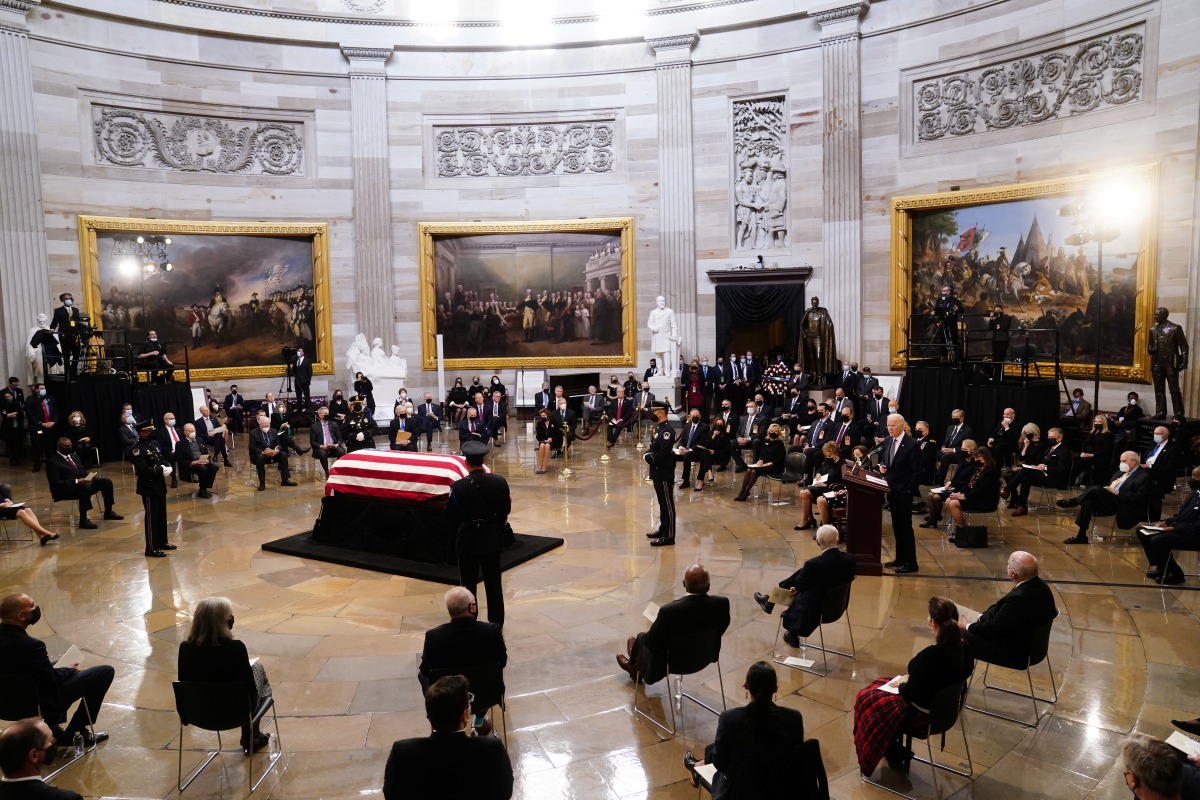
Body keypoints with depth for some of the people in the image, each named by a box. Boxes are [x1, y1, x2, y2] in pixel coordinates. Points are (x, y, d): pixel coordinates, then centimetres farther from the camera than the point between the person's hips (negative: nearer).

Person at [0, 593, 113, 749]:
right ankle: (74, 733, 7)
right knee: (106, 672, -5)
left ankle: (52, 728, 31)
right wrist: (70, 670, -3)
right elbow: (52, 678, -20)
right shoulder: (30, 645, -35)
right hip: (40, 699, -9)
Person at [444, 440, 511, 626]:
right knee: (494, 583, 15)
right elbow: (506, 508, 1)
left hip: (468, 541, -2)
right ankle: (496, 622, 24)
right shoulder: (499, 482, -11)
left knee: (468, 583, 12)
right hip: (493, 539, 3)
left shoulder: (458, 486, -19)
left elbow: (450, 516, -10)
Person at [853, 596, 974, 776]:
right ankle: (896, 751, 32)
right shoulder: (966, 647, -14)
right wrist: (938, 634, 0)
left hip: (923, 714, -8)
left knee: (866, 698, 14)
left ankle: (894, 754, 31)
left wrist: (903, 683, -3)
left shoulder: (929, 655, -35)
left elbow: (909, 692, -22)